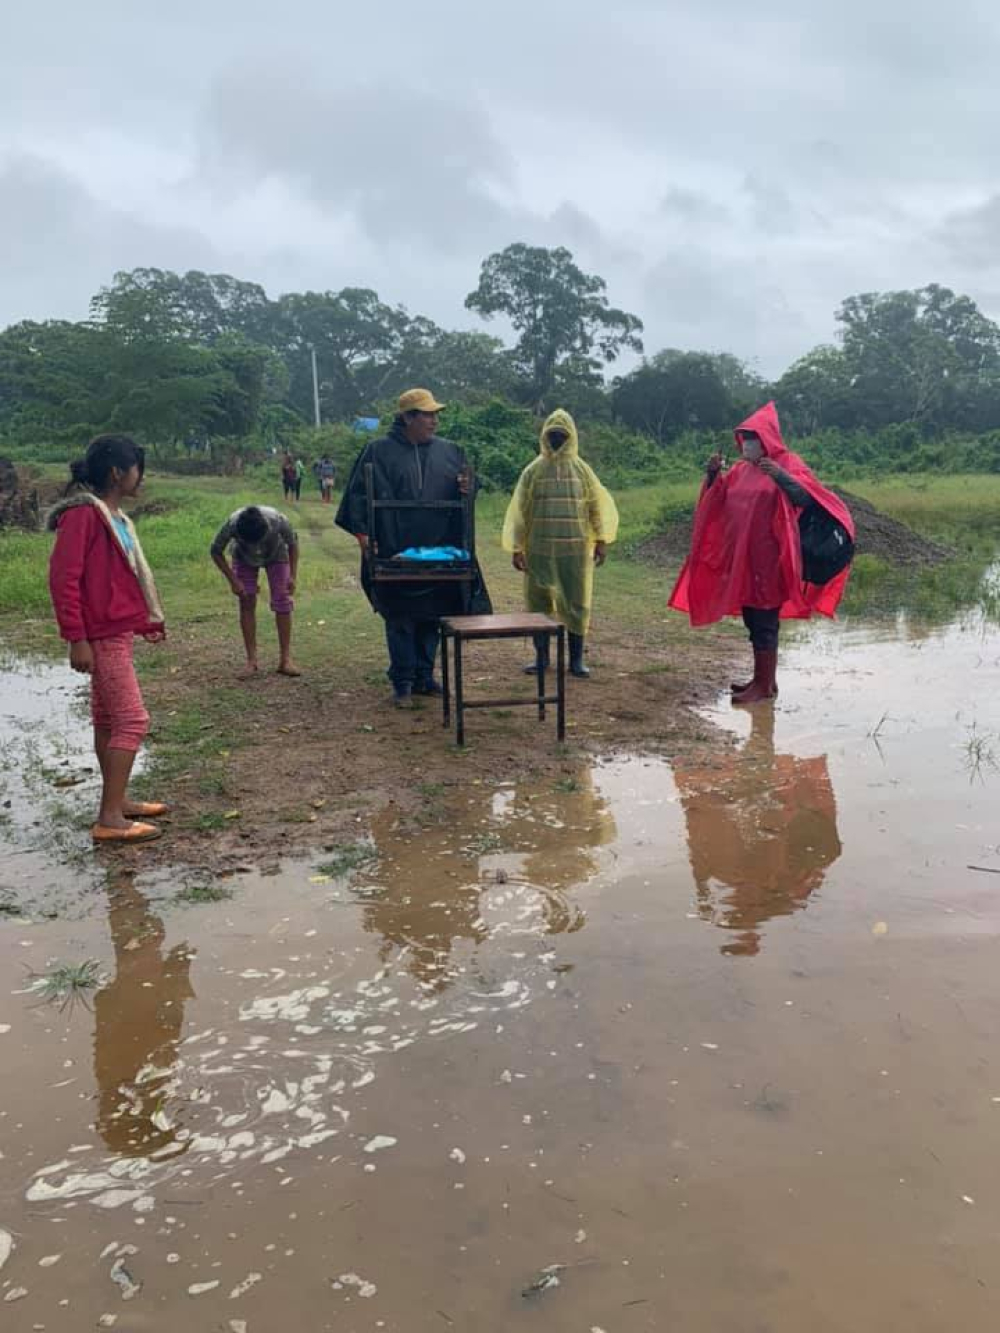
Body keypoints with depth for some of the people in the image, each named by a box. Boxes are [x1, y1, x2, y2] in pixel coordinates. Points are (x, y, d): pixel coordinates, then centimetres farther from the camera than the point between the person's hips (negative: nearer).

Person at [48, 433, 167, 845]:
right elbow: (63, 578, -20)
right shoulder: (83, 514, -16)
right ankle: (110, 819, -6)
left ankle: (117, 801, 26)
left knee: (108, 719, 16)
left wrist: (146, 619, 21)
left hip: (117, 631, 10)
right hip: (101, 636, -10)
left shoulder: (114, 516, 12)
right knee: (132, 720, -10)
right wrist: (77, 638, -21)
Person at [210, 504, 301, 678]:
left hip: (276, 556, 0)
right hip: (244, 558, 0)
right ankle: (251, 661, -3)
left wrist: (293, 576, -20)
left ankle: (285, 659, -5)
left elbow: (293, 543, -16)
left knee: (282, 602, -9)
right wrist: (233, 581, -22)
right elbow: (216, 552, -18)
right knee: (247, 604, -8)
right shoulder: (231, 524, -37)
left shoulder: (278, 520, -38)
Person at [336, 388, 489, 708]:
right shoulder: (380, 451, -1)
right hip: (395, 552, -4)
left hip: (438, 551, 4)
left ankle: (424, 676, 23)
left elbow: (463, 488, 18)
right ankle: (402, 683, 9)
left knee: (432, 615, 10)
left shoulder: (449, 451, 10)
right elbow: (359, 493, -2)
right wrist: (362, 531, -11)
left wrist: (465, 489, -6)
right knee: (399, 619, 0)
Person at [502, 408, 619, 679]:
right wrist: (516, 547, -2)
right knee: (538, 602, 4)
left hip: (576, 550, 0)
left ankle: (577, 658, 10)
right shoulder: (533, 471, 4)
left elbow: (598, 504, 7)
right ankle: (541, 656, 15)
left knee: (577, 602, 2)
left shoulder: (582, 469, 6)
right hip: (540, 550, 0)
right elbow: (519, 511, 3)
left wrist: (601, 540, -4)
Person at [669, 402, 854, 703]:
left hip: (768, 560, -8)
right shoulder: (741, 469, 14)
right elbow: (717, 500, 20)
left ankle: (764, 686, 1)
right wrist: (713, 474, 1)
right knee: (752, 620, 12)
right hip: (741, 559, 8)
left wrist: (781, 477, -33)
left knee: (764, 621, -5)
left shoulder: (788, 464, -6)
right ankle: (763, 678, 22)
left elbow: (807, 499, -18)